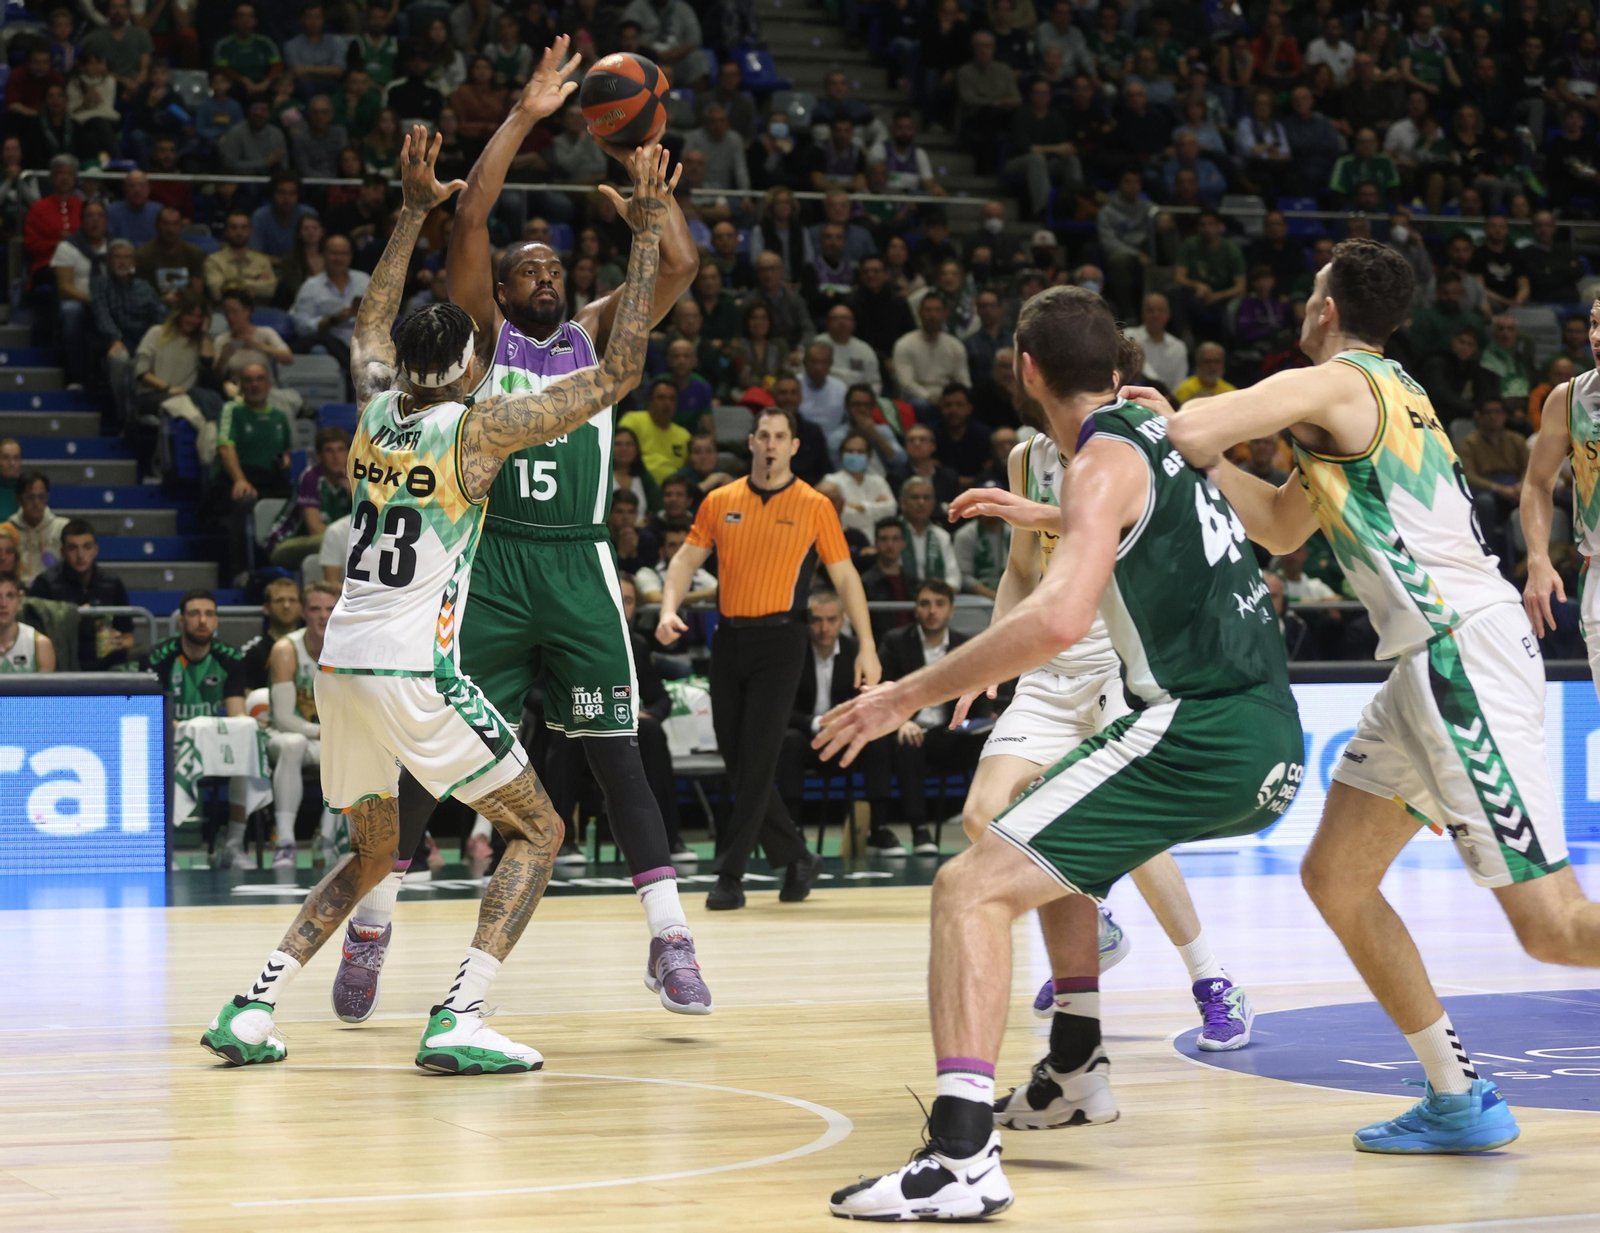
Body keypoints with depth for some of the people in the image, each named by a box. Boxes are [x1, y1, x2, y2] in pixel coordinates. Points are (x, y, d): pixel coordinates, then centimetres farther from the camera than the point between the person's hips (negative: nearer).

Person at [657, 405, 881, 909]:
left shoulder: (814, 506, 0)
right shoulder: (720, 502, 8)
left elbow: (844, 576, 1)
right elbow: (687, 558, 10)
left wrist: (867, 647, -4)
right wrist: (669, 609, -9)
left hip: (779, 640, -4)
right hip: (729, 639, 4)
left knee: (756, 759, -10)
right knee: (735, 759, 5)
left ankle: (730, 876, -5)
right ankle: (796, 858, 21)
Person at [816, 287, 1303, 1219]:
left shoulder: (1104, 462, -10)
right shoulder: (1162, 432, 15)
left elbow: (1061, 618, -27)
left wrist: (913, 693, -21)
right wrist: (1046, 515, 42)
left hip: (1205, 734, -9)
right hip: (1271, 740, 9)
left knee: (974, 887, -15)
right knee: (1056, 834, 34)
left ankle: (962, 1157, -30)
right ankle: (1073, 1069, 35)